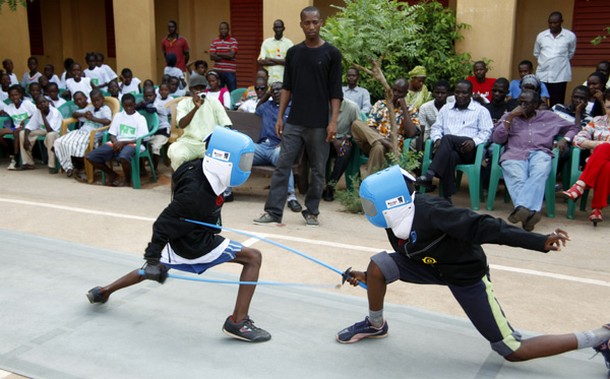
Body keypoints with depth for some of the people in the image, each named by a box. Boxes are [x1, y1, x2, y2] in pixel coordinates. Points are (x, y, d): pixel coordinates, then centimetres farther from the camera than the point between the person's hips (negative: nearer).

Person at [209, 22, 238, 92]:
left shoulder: (233, 41, 0)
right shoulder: (214, 42, 8)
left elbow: (231, 55, -12)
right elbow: (212, 57, -2)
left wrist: (218, 54, -2)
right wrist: (226, 56, -8)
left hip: (230, 71, -2)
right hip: (217, 71, 2)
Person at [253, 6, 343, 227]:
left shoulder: (331, 53, -1)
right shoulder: (293, 52, 8)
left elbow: (335, 91, -4)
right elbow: (287, 87, 11)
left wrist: (333, 121, -11)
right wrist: (280, 116, 4)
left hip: (319, 123, -2)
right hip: (294, 122, 3)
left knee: (318, 170, 5)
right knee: (282, 166, -1)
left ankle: (311, 212, 18)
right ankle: (273, 212, 2)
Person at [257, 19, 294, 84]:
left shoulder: (288, 43, 5)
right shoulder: (266, 42, 10)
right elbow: (260, 61, 0)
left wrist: (271, 59, -6)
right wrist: (281, 62, -6)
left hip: (283, 79, -1)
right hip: (269, 79, 1)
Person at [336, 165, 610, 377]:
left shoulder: (428, 212, -32)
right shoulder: (395, 224, -5)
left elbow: (481, 227, -37)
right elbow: (407, 260, 13)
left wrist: (540, 242, -43)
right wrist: (369, 278, 10)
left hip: (467, 276, -7)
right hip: (433, 267, 7)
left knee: (512, 351, -2)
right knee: (379, 264, -9)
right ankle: (375, 325, 17)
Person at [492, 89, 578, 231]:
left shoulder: (549, 117, 27)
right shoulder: (509, 117, 25)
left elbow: (573, 127, 32)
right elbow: (496, 139, 12)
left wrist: (565, 139, 10)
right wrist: (510, 117, 6)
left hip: (540, 153, 0)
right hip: (514, 154, 0)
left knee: (538, 174, -38)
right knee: (518, 180, -36)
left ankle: (522, 208, -56)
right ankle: (530, 211, -56)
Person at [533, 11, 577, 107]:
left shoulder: (570, 36, 2)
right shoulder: (541, 36, 7)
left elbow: (571, 53, 14)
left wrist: (561, 61, 12)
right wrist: (545, 62, 10)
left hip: (560, 76, -2)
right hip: (542, 75, 2)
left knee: (557, 105, -3)